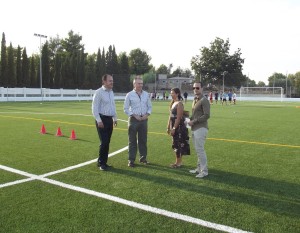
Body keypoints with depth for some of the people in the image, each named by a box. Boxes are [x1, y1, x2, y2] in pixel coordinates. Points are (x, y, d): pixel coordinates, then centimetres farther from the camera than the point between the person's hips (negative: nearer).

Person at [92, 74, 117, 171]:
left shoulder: (111, 92, 12)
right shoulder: (99, 92, -11)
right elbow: (94, 108, -14)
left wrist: (115, 118, 18)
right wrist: (99, 120, -18)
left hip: (110, 119, 7)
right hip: (102, 119, -7)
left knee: (107, 142, 10)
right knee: (104, 142, -8)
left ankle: (104, 162, 21)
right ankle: (101, 163, 7)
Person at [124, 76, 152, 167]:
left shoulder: (146, 94, 7)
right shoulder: (129, 95, -2)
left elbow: (150, 106, 12)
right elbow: (126, 109, -2)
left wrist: (147, 114, -5)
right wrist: (134, 115, -12)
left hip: (144, 119, 3)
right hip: (133, 119, -3)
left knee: (143, 140, 10)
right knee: (132, 140, 1)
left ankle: (143, 158, 23)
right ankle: (131, 160, 8)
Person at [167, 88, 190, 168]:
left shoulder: (179, 104, -14)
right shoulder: (173, 103, 13)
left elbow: (178, 118, -19)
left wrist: (174, 128, -21)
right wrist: (168, 127, 14)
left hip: (179, 127, -9)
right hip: (174, 126, 9)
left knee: (177, 144, -2)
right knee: (175, 144, 13)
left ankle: (178, 162, 8)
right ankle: (179, 161, 23)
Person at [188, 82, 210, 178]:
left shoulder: (204, 100, -11)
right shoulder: (194, 100, 16)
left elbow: (207, 115, -19)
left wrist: (194, 121, -16)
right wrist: (191, 120, 5)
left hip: (201, 128, -9)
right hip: (194, 129, 9)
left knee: (200, 150, -7)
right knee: (198, 150, 15)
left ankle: (204, 171, 1)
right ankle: (199, 168, 25)